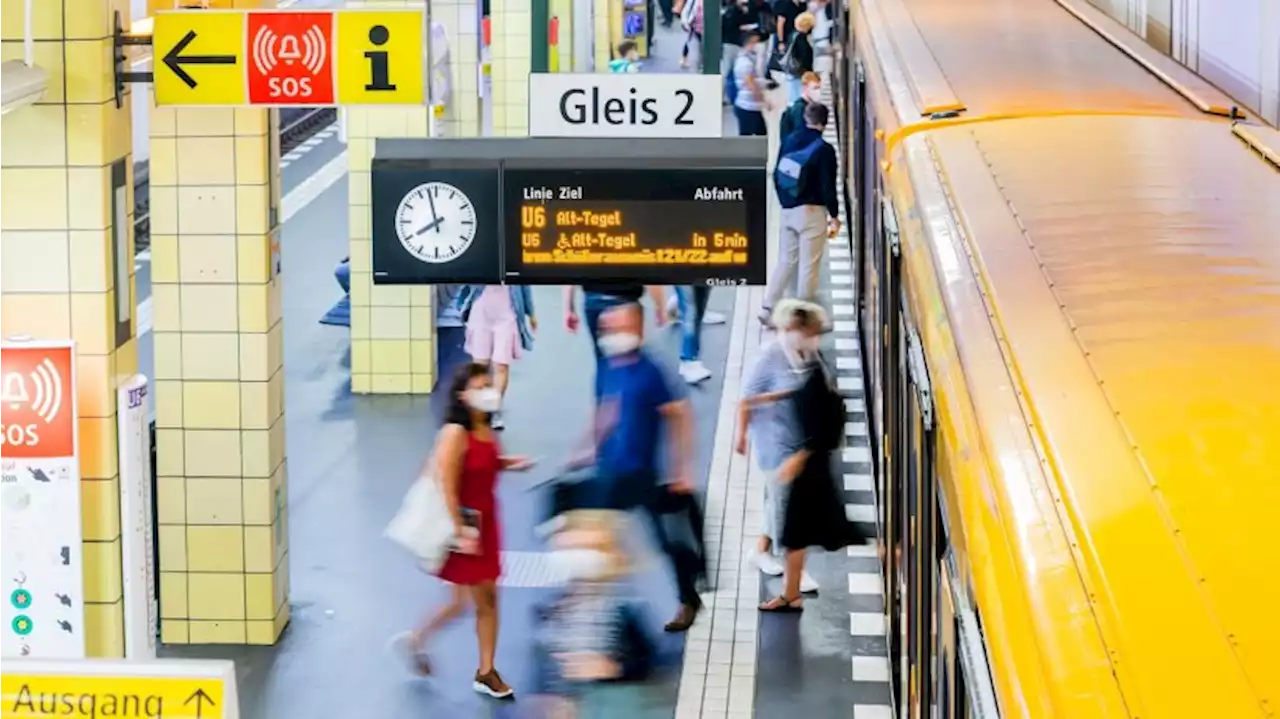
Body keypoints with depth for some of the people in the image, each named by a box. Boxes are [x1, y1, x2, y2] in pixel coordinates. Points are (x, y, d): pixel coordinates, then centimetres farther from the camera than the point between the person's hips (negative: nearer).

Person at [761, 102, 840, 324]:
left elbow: (777, 175, 9)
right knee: (809, 265, 2)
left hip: (788, 211, 6)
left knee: (786, 260, 15)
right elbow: (827, 186, -14)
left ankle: (768, 307, 9)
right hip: (812, 212, -6)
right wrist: (834, 215, -3)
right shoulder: (824, 150, -15)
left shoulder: (789, 141, 2)